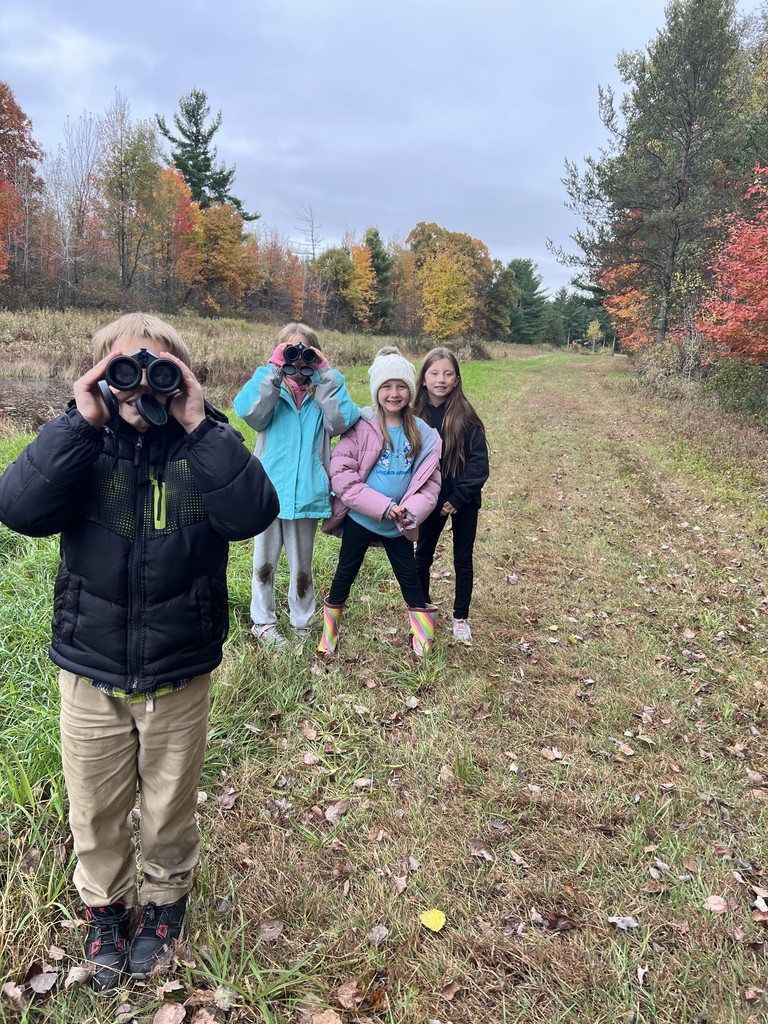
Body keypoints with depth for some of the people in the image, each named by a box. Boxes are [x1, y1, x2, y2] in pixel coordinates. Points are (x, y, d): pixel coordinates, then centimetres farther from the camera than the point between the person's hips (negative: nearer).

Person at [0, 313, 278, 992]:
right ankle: (105, 905, 49)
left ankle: (166, 896, 49)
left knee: (169, 810, 20)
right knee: (95, 812, 21)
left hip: (180, 676, -1)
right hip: (89, 673, 1)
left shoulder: (204, 444, -8)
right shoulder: (82, 442, -5)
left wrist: (199, 424, -28)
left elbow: (252, 515, -26)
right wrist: (82, 421, -25)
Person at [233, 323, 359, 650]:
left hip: (307, 491, 1)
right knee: (265, 561, 13)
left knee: (302, 565, 13)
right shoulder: (268, 383, 1)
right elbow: (248, 411, -19)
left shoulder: (327, 386, 4)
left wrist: (325, 374, -15)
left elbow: (339, 422, -15)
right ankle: (263, 622, 28)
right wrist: (275, 369, -21)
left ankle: (301, 623, 29)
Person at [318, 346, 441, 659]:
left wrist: (411, 511, -18)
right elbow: (341, 473, -16)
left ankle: (424, 641, 30)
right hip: (359, 519, -2)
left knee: (410, 579, 13)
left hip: (398, 525, 3)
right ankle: (329, 634, 31)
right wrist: (383, 506, -21)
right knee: (345, 575, 11)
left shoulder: (423, 433, -1)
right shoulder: (361, 426, -11)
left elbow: (430, 481, 2)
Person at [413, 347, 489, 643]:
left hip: (464, 500, -2)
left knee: (463, 559, 10)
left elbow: (479, 459, -12)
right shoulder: (416, 415, -6)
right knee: (422, 556, 14)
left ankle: (461, 617, 25)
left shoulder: (465, 414, -12)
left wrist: (458, 498, -15)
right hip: (431, 499, 2)